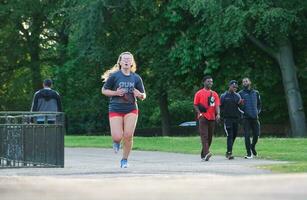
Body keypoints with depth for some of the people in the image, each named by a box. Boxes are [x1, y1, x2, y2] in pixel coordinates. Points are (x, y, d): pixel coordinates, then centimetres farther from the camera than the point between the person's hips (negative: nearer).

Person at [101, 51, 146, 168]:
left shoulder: (136, 78, 3)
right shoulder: (114, 76, -4)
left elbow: (143, 96, 9)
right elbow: (104, 90, 3)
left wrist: (139, 95, -14)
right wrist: (116, 93, -14)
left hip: (131, 110, 2)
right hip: (115, 109, -2)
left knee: (128, 135, -10)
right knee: (117, 137, -12)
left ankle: (125, 159, 11)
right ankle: (116, 142, 29)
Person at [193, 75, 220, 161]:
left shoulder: (214, 94, 13)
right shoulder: (199, 93, 3)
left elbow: (217, 105, 5)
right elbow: (195, 105, 2)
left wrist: (218, 114, -13)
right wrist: (199, 113, -14)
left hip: (212, 118, 5)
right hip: (203, 118, -5)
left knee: (210, 137, 8)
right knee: (204, 136, -16)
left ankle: (203, 155, 19)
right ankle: (206, 153, -29)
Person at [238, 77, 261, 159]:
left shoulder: (256, 93, 15)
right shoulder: (240, 93, 6)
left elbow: (259, 104, 22)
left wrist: (258, 111, 7)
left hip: (255, 117, 3)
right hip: (246, 118, -3)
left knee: (256, 134, 1)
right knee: (247, 135, -6)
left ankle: (253, 146, 30)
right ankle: (249, 153, 0)